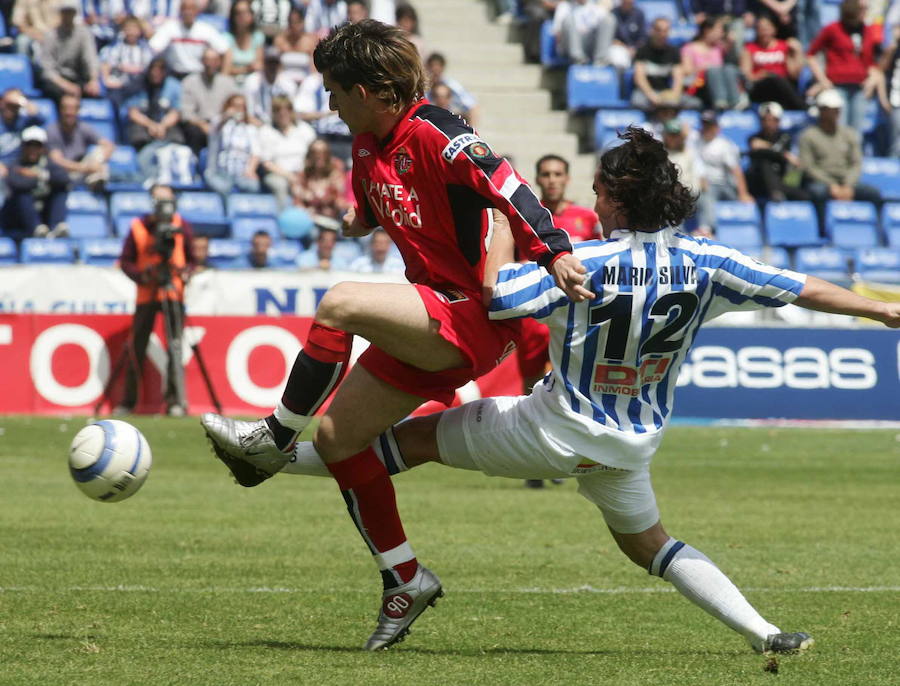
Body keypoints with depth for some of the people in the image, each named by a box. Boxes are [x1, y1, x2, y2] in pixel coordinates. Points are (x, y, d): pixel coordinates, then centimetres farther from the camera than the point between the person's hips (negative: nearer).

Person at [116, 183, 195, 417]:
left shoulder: (181, 227, 2)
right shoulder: (138, 227, -2)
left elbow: (191, 257, 12)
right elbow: (126, 261, 2)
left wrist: (185, 272, -8)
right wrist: (141, 275, -15)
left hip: (173, 293, 0)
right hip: (146, 293, 0)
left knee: (175, 346, -9)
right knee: (137, 348, 3)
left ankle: (175, 400, -7)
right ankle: (128, 402, 13)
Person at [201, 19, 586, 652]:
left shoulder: (434, 136, -17)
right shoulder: (368, 146, 12)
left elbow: (508, 188, -28)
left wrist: (554, 251, -41)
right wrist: (362, 218, 11)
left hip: (473, 317, -10)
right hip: (432, 326, 10)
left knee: (340, 305, -30)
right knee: (337, 436, 7)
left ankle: (275, 437, -12)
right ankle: (405, 580, 15)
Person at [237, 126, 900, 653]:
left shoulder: (586, 263, -24)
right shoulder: (703, 263, -10)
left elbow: (495, 295, -32)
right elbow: (802, 288, -3)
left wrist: (503, 218, -17)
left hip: (557, 430, -5)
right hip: (632, 445, 5)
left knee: (419, 435, 5)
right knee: (647, 542, 24)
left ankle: (274, 452, 7)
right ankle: (765, 632, 10)